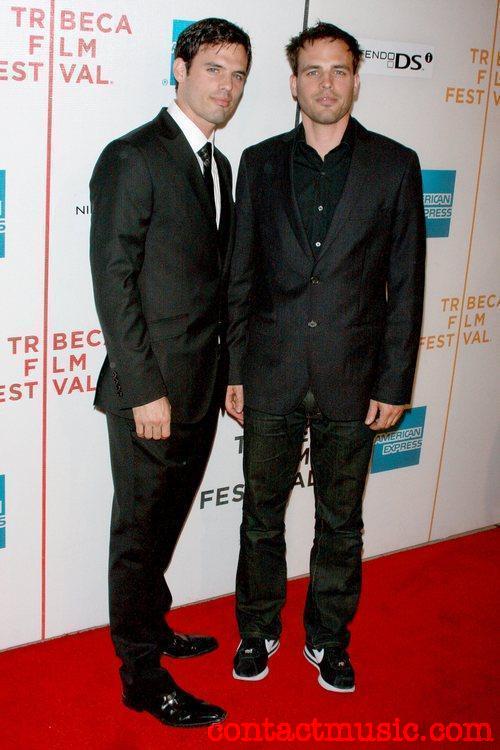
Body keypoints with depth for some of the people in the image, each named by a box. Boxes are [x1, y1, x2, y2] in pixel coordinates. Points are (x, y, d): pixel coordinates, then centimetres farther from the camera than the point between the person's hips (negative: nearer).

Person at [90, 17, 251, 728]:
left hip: (201, 388, 8)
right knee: (140, 530, 6)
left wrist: (226, 372, 13)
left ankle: (151, 625, 40)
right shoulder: (132, 158, -13)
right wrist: (145, 391, -19)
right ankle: (141, 675, 20)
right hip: (152, 388, -8)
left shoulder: (217, 165, 14)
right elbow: (113, 282, -17)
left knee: (166, 519, 21)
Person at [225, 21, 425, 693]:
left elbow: (406, 284, -1)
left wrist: (394, 384, -4)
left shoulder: (394, 165, -1)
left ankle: (328, 638, 33)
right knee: (262, 514, 13)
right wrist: (234, 371, 2)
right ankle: (258, 631, 34)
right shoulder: (261, 163, 4)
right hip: (272, 377, 1)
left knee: (341, 522, 13)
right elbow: (240, 276, 5)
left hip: (352, 380, -1)